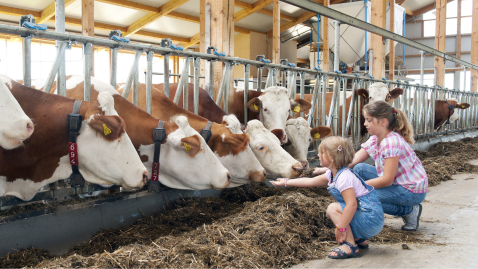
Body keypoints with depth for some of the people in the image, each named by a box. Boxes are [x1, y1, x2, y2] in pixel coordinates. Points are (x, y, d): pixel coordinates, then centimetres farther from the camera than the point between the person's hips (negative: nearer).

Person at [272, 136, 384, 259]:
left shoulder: (344, 177, -23)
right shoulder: (332, 174, 8)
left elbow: (351, 204, -31)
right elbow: (310, 181, 19)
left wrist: (340, 228, -28)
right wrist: (286, 182, 23)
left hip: (372, 219, -10)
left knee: (333, 209, -16)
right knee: (330, 212, 16)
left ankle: (351, 247, -13)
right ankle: (357, 239, 18)